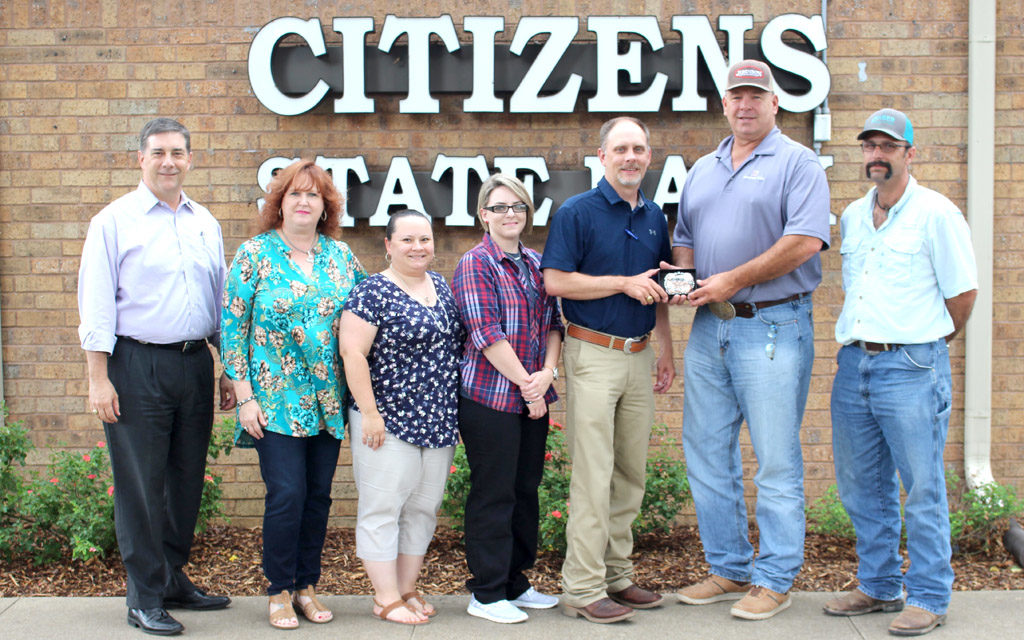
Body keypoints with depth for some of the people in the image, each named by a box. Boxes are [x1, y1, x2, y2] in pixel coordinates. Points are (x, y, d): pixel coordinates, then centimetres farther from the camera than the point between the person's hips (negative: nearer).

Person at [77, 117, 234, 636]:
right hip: (137, 365, -5)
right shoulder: (114, 221, -1)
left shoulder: (205, 223, 14)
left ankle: (173, 579, 26)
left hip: (195, 363, 5)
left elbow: (222, 300, 18)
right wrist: (99, 379, -11)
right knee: (141, 483, -1)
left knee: (187, 480, 11)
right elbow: (96, 305, -5)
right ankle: (145, 598, 9)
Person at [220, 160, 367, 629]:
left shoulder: (341, 255, 8)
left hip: (330, 402, 4)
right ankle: (280, 590, 11)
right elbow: (232, 326, -4)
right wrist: (245, 395, -8)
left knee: (319, 495, 8)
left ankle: (307, 585, 22)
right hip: (277, 399, -4)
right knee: (287, 494, -6)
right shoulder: (254, 254, -2)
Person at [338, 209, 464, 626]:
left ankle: (407, 589, 24)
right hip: (389, 420, -7)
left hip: (439, 421, 7)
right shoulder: (373, 293, -10)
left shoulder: (442, 287, 12)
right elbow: (352, 353, -14)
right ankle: (386, 599, 8)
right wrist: (370, 413, -17)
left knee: (423, 506, 12)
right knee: (383, 506, 0)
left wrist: (451, 411, 17)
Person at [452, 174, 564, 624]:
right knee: (494, 494, 0)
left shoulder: (535, 264, 14)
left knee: (526, 489, 13)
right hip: (489, 396, -7)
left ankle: (514, 582, 26)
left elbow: (552, 323, 12)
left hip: (533, 398, 7)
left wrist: (547, 372, -5)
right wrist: (525, 383, -13)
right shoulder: (476, 263, -7)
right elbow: (486, 334, -15)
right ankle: (487, 593, 11)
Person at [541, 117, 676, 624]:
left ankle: (617, 576, 21)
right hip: (594, 353, -6)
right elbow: (555, 281, -13)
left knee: (631, 473, 10)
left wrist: (665, 351, 16)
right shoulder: (577, 212, -5)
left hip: (639, 355, 7)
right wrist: (625, 283, -14)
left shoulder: (654, 217, 14)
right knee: (594, 475, -7)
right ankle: (583, 588, 0)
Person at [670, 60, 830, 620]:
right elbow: (683, 239, 23)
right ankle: (729, 569, 23)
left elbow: (805, 241, -14)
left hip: (772, 327, -6)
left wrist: (732, 280, -15)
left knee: (776, 461, -1)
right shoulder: (702, 170, 18)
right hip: (708, 326, 7)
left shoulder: (798, 163, -2)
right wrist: (683, 278, 0)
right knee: (706, 453, 10)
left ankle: (774, 579, 10)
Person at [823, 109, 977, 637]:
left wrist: (931, 341, 9)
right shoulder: (852, 216, 14)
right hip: (853, 364, 7)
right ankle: (879, 586, 25)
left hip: (912, 367, -6)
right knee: (862, 485, 12)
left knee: (922, 489, 0)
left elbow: (963, 294, -1)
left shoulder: (936, 214, -5)